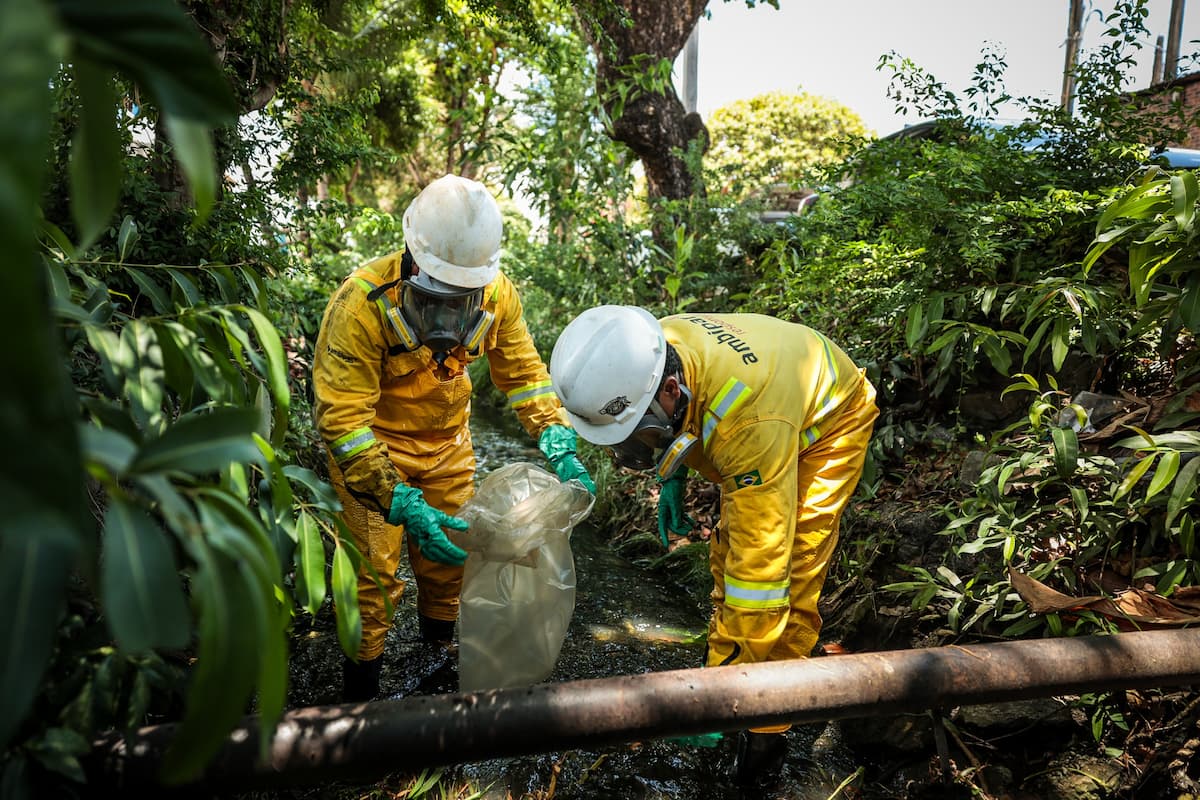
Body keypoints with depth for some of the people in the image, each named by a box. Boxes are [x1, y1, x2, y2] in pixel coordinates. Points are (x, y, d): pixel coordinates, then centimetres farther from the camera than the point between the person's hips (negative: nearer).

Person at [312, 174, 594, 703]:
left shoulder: (495, 293, -17)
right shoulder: (362, 304, -32)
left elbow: (524, 372, -5)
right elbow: (343, 421, -32)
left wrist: (561, 449, -19)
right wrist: (404, 505, -40)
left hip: (447, 441, 4)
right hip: (373, 443, -4)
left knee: (448, 557, 13)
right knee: (375, 570, -3)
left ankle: (440, 647, 39)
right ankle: (360, 686, 19)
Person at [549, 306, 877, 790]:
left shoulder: (751, 423, -46)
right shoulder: (642, 357, -25)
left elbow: (760, 565, -42)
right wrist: (672, 479, -2)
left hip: (830, 421, -7)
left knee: (788, 572, -13)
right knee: (729, 551, 9)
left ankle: (767, 730, 2)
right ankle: (720, 655, 30)